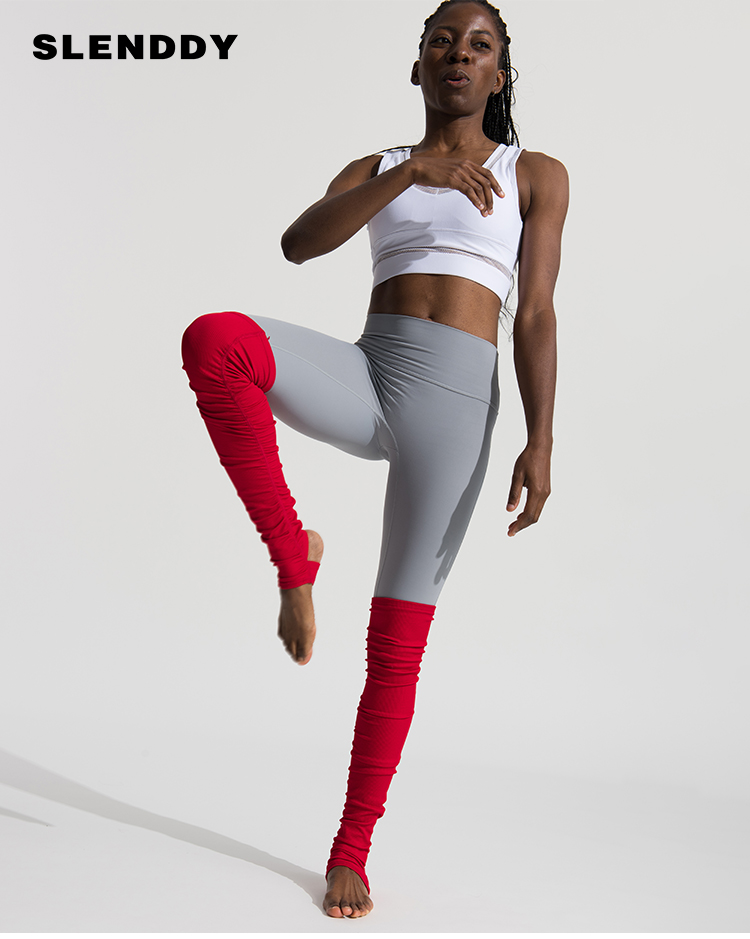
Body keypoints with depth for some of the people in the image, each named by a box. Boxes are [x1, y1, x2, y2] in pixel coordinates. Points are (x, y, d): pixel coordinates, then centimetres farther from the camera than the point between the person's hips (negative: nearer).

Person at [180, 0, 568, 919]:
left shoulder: (537, 175, 14)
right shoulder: (375, 171, 18)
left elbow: (535, 316, 4)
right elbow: (298, 243, -3)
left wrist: (540, 442, -7)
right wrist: (413, 171, -12)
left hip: (455, 403, -1)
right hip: (364, 376, 2)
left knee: (397, 643, -3)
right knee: (214, 338, -31)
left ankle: (351, 850, 13)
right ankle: (294, 557, -17)